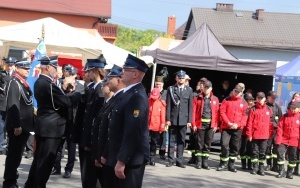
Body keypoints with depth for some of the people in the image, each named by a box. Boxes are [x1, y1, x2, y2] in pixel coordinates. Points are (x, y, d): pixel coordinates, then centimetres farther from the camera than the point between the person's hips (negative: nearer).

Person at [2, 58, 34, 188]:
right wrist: (16, 126, -25)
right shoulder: (14, 82, -14)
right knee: (13, 154, -3)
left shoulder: (24, 83, 14)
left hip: (24, 125, 9)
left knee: (17, 154, 15)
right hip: (17, 126, -9)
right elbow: (13, 105, -21)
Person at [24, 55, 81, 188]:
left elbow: (58, 99, 15)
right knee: (45, 162, -2)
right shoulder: (47, 84, -21)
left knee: (39, 160, 18)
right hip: (50, 128, -10)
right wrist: (79, 92, -7)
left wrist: (65, 89, 7)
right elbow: (67, 102, -19)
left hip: (44, 127, 10)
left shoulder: (40, 82, 11)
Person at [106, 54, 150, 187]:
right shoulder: (129, 93, 13)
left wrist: (121, 161, -24)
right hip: (121, 158, 10)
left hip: (130, 160, -10)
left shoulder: (137, 96, -19)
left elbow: (132, 132, -24)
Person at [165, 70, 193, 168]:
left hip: (184, 120, 1)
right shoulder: (171, 89, 4)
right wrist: (168, 119, -5)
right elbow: (168, 105, 1)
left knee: (181, 141, 5)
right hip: (173, 119, -1)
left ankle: (179, 160, 10)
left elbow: (190, 106, 5)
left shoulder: (189, 90, 7)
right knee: (172, 140, 3)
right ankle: (171, 159, 9)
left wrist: (189, 120, -1)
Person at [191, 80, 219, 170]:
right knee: (199, 143, 2)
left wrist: (216, 125, -2)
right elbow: (194, 112, 0)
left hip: (210, 125, 2)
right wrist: (194, 124, -7)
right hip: (200, 124, -2)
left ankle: (205, 162, 13)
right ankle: (198, 161, 9)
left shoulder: (215, 99, 9)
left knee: (207, 144, 6)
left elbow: (217, 113, 5)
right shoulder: (197, 98, 4)